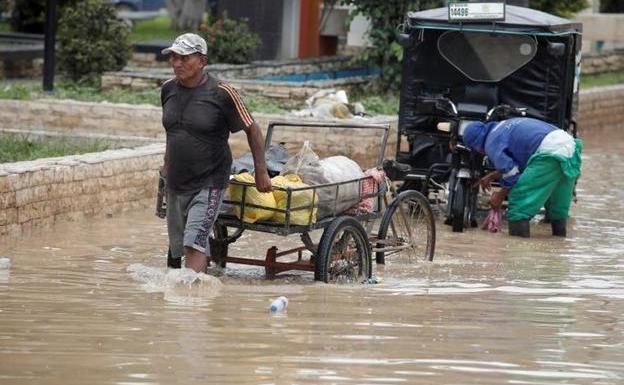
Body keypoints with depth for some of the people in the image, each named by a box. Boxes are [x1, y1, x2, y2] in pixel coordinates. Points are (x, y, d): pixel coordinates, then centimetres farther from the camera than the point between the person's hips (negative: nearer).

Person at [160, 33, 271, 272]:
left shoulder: (221, 93, -13)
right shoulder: (168, 89, 4)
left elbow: (252, 130, -3)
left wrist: (261, 171, -2)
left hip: (209, 183, -6)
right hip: (176, 184, 7)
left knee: (194, 243, -21)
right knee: (179, 248, 11)